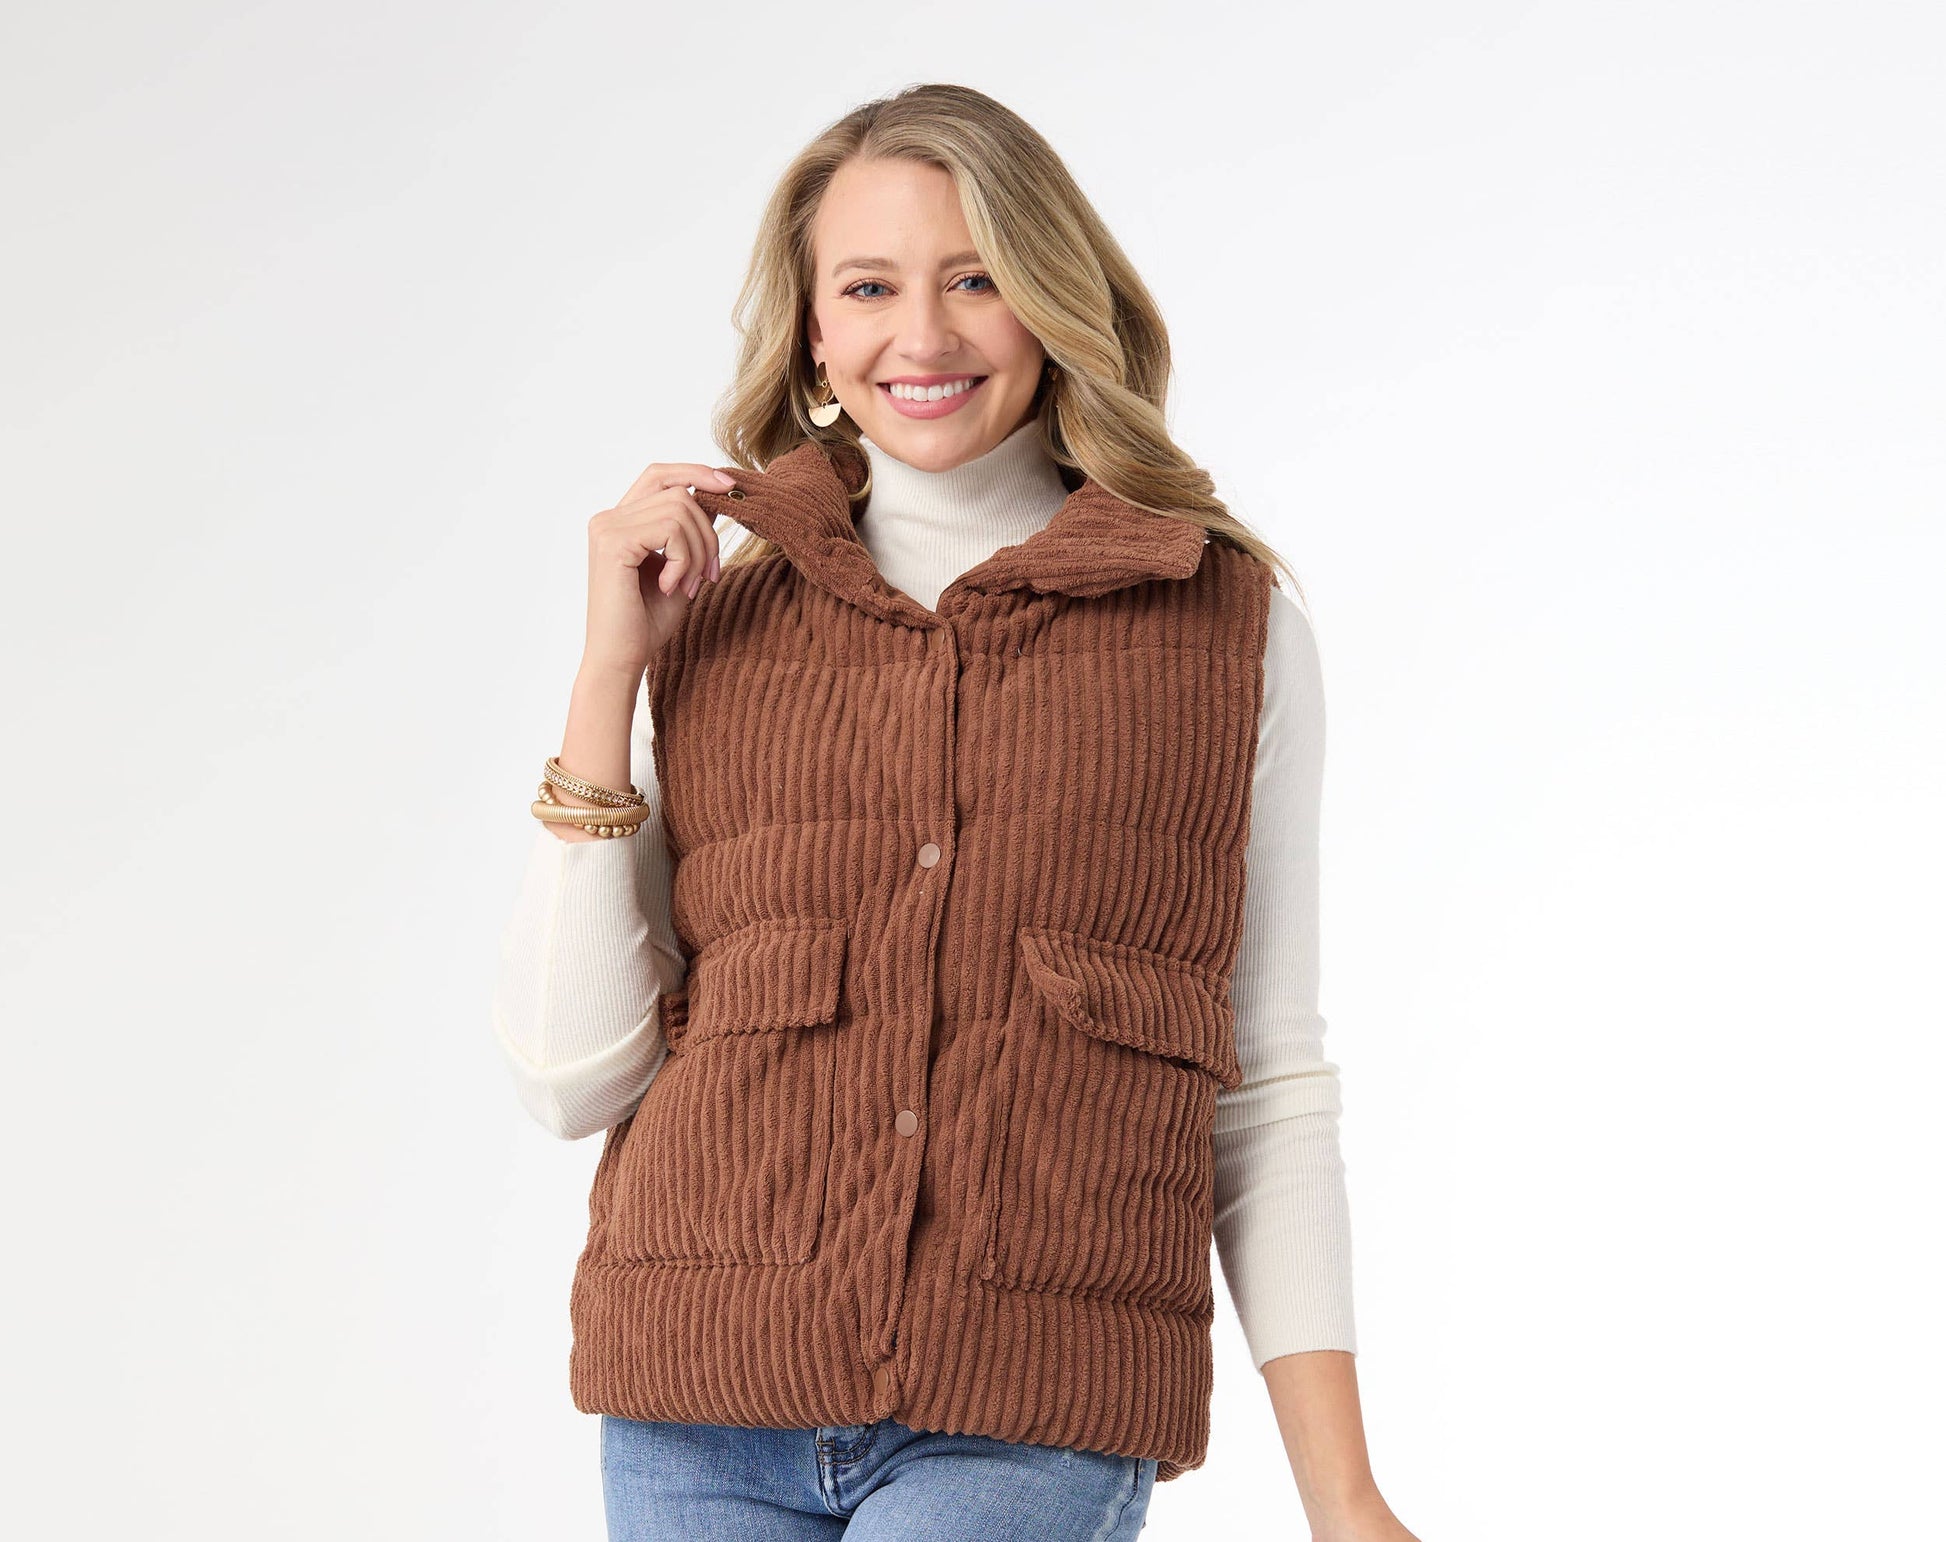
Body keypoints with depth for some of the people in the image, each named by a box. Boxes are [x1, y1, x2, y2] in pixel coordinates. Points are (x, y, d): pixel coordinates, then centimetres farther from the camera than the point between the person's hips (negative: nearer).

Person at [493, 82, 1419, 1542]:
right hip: (708, 1409, 2)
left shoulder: (1233, 629, 5)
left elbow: (1270, 1089, 6)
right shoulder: (711, 629, 8)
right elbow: (572, 1075, 3)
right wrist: (610, 669, -1)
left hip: (1032, 1421, -2)